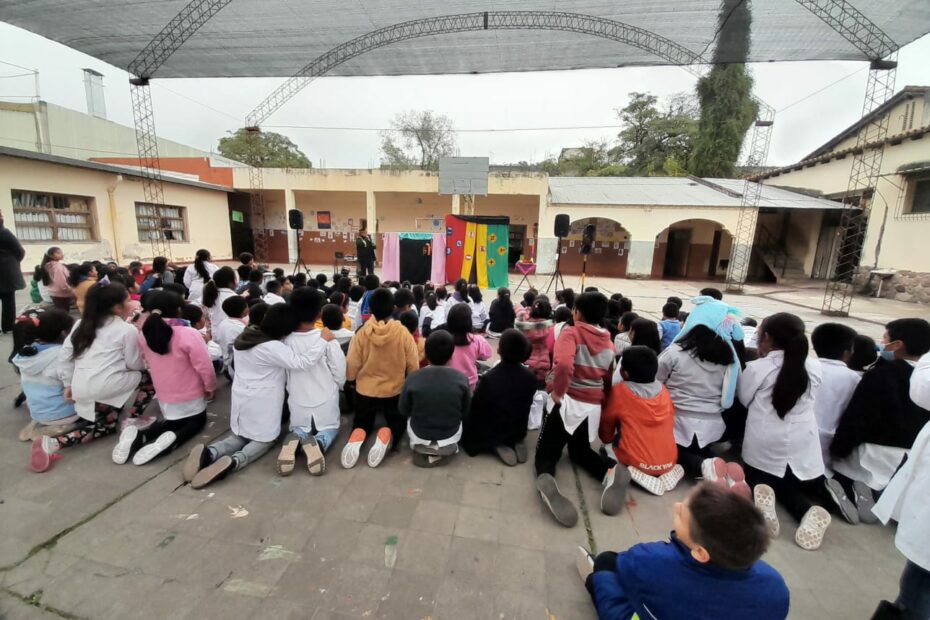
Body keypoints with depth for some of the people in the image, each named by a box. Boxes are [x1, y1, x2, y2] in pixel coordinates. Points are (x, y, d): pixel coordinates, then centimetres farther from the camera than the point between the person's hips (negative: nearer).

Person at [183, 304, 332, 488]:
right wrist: (323, 340, -25)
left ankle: (209, 453, -4)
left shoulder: (245, 335, 1)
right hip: (262, 402, -7)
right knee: (264, 440, 12)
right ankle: (233, 462, -14)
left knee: (241, 436, 23)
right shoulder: (273, 348, -25)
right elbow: (303, 362, -32)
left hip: (241, 398, 7)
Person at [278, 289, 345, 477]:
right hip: (325, 402, -1)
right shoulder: (327, 340, -19)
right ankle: (318, 443, -12)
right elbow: (340, 375, -12)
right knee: (330, 428, 25)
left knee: (298, 429, 29)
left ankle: (296, 441, -9)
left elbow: (284, 375, -1)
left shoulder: (286, 341, -14)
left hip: (298, 403, 2)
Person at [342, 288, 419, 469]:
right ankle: (386, 436, -9)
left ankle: (356, 437, -8)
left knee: (362, 421, 28)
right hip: (395, 391, -1)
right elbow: (413, 368, -8)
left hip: (365, 391, 1)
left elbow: (350, 370, -8)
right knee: (398, 421, 26)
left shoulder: (361, 333, -15)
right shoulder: (403, 333, -16)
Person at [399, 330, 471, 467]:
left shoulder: (412, 379, -21)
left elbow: (403, 411, -6)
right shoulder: (462, 379, -20)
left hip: (419, 438, 0)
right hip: (450, 438, 0)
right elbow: (465, 413, -5)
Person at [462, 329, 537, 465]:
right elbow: (526, 405, 0)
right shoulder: (531, 377, -17)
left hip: (491, 433, -4)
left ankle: (496, 446, 1)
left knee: (466, 427, 23)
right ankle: (517, 442, 9)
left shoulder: (488, 378, -31)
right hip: (519, 430, 5)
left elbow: (475, 408, -16)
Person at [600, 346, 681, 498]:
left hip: (636, 462, -5)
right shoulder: (663, 390, 2)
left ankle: (632, 473, -7)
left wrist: (607, 440, 25)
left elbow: (606, 423, 3)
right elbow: (670, 423, 16)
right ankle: (671, 472, 6)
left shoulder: (619, 391, -10)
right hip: (669, 461, 5)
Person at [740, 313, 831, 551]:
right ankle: (808, 512, -6)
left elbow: (744, 399, 1)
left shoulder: (756, 368, -14)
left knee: (759, 478, 22)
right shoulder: (814, 367, -3)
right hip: (803, 443, 3)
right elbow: (809, 399, 12)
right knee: (792, 484, 25)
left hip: (766, 445, -3)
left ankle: (762, 494, -12)